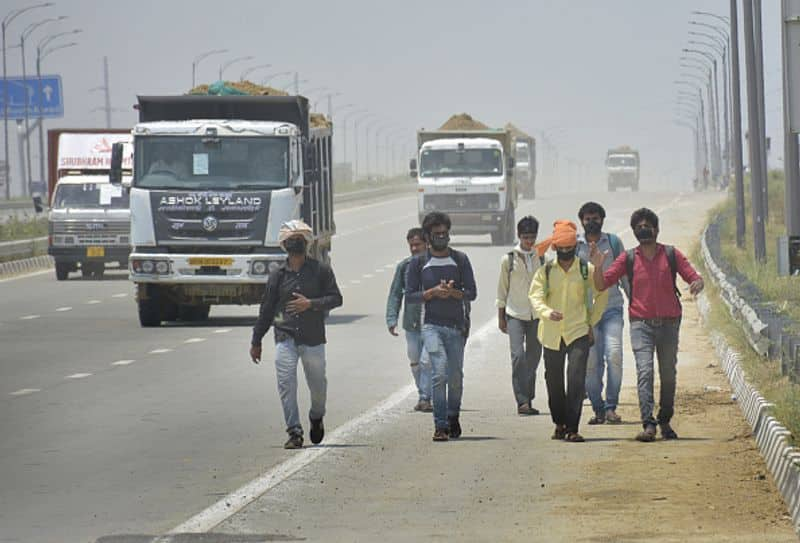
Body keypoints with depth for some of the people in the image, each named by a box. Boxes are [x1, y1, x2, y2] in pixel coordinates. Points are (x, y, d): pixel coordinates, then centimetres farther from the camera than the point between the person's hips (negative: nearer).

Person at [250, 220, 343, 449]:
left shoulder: (320, 270, 4)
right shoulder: (278, 275, 7)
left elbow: (336, 298, 1)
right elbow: (266, 310, 12)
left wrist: (310, 304, -15)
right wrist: (256, 341, 13)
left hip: (313, 338, 0)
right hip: (285, 338, 0)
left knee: (317, 385, 9)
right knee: (286, 386, -10)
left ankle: (316, 418, 38)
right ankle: (294, 432, -8)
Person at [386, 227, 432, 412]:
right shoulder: (404, 266, 5)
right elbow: (395, 294, 7)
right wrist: (391, 319, -3)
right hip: (411, 323, 4)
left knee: (426, 361, -11)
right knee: (415, 363, 10)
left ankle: (425, 398, -4)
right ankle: (422, 397, 22)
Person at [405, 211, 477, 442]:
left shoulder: (460, 260, 7)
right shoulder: (418, 263, 4)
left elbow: (471, 293, 5)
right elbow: (410, 297, 2)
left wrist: (452, 292, -14)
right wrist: (434, 292, -12)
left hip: (456, 326, 2)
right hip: (432, 325, -2)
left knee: (455, 376, 9)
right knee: (439, 373, -16)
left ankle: (453, 418, 31)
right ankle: (440, 425, -16)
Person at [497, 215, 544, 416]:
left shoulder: (541, 259, 6)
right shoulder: (508, 259, -1)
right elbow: (502, 290, 5)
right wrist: (501, 318, 5)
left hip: (536, 315, 3)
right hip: (515, 315, -3)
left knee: (533, 358, 6)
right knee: (518, 356, -16)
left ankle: (528, 400, 15)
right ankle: (522, 401, -19)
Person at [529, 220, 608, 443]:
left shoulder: (586, 270, 3)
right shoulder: (545, 271, 3)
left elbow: (602, 294, 14)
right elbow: (535, 296, -7)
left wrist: (592, 321, 9)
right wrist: (547, 312, -28)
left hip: (578, 333, -2)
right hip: (552, 334, 2)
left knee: (576, 380, -14)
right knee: (554, 381, 9)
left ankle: (572, 428, -14)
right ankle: (559, 424, 27)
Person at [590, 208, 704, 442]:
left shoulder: (671, 254, 5)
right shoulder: (628, 258, 5)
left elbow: (694, 277, 2)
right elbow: (602, 284, 3)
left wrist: (697, 283, -22)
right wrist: (598, 266, -16)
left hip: (668, 324, 1)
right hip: (641, 324, -1)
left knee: (668, 375, 9)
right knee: (644, 372, -15)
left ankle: (665, 422, 24)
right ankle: (648, 425, -22)